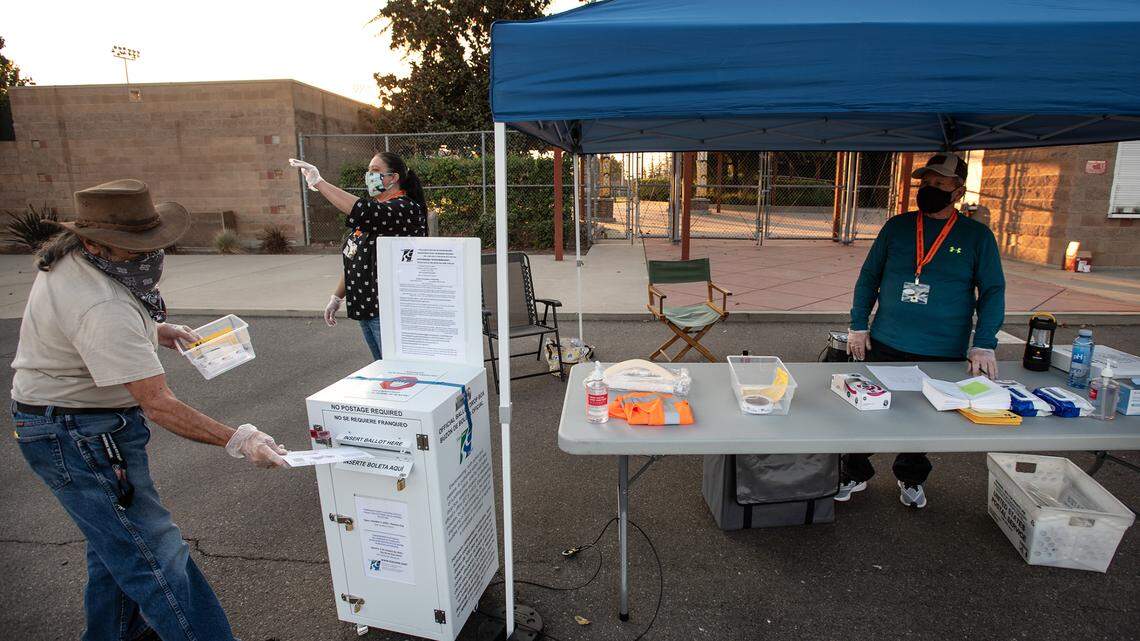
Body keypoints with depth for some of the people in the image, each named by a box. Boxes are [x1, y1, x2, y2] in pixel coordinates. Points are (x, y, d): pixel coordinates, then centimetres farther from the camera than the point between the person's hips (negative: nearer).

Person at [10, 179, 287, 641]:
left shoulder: (71, 256, 1)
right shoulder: (103, 309, -32)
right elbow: (159, 405, -34)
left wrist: (155, 331, 9)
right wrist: (236, 441, -36)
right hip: (77, 438, -11)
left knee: (116, 542, 24)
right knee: (154, 555, -7)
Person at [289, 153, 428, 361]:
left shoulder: (406, 209, -12)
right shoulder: (372, 206, 16)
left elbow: (363, 212, -31)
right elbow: (353, 259, 22)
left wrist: (318, 182, -24)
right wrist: (337, 296, 22)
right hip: (365, 308, 9)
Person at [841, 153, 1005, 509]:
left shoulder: (977, 236, 1)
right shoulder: (896, 227, 4)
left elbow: (992, 291, 0)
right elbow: (868, 277, 8)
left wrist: (984, 345, -10)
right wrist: (858, 326, 0)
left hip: (944, 355, 0)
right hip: (884, 346, 1)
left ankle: (911, 479, 36)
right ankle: (855, 474, 25)